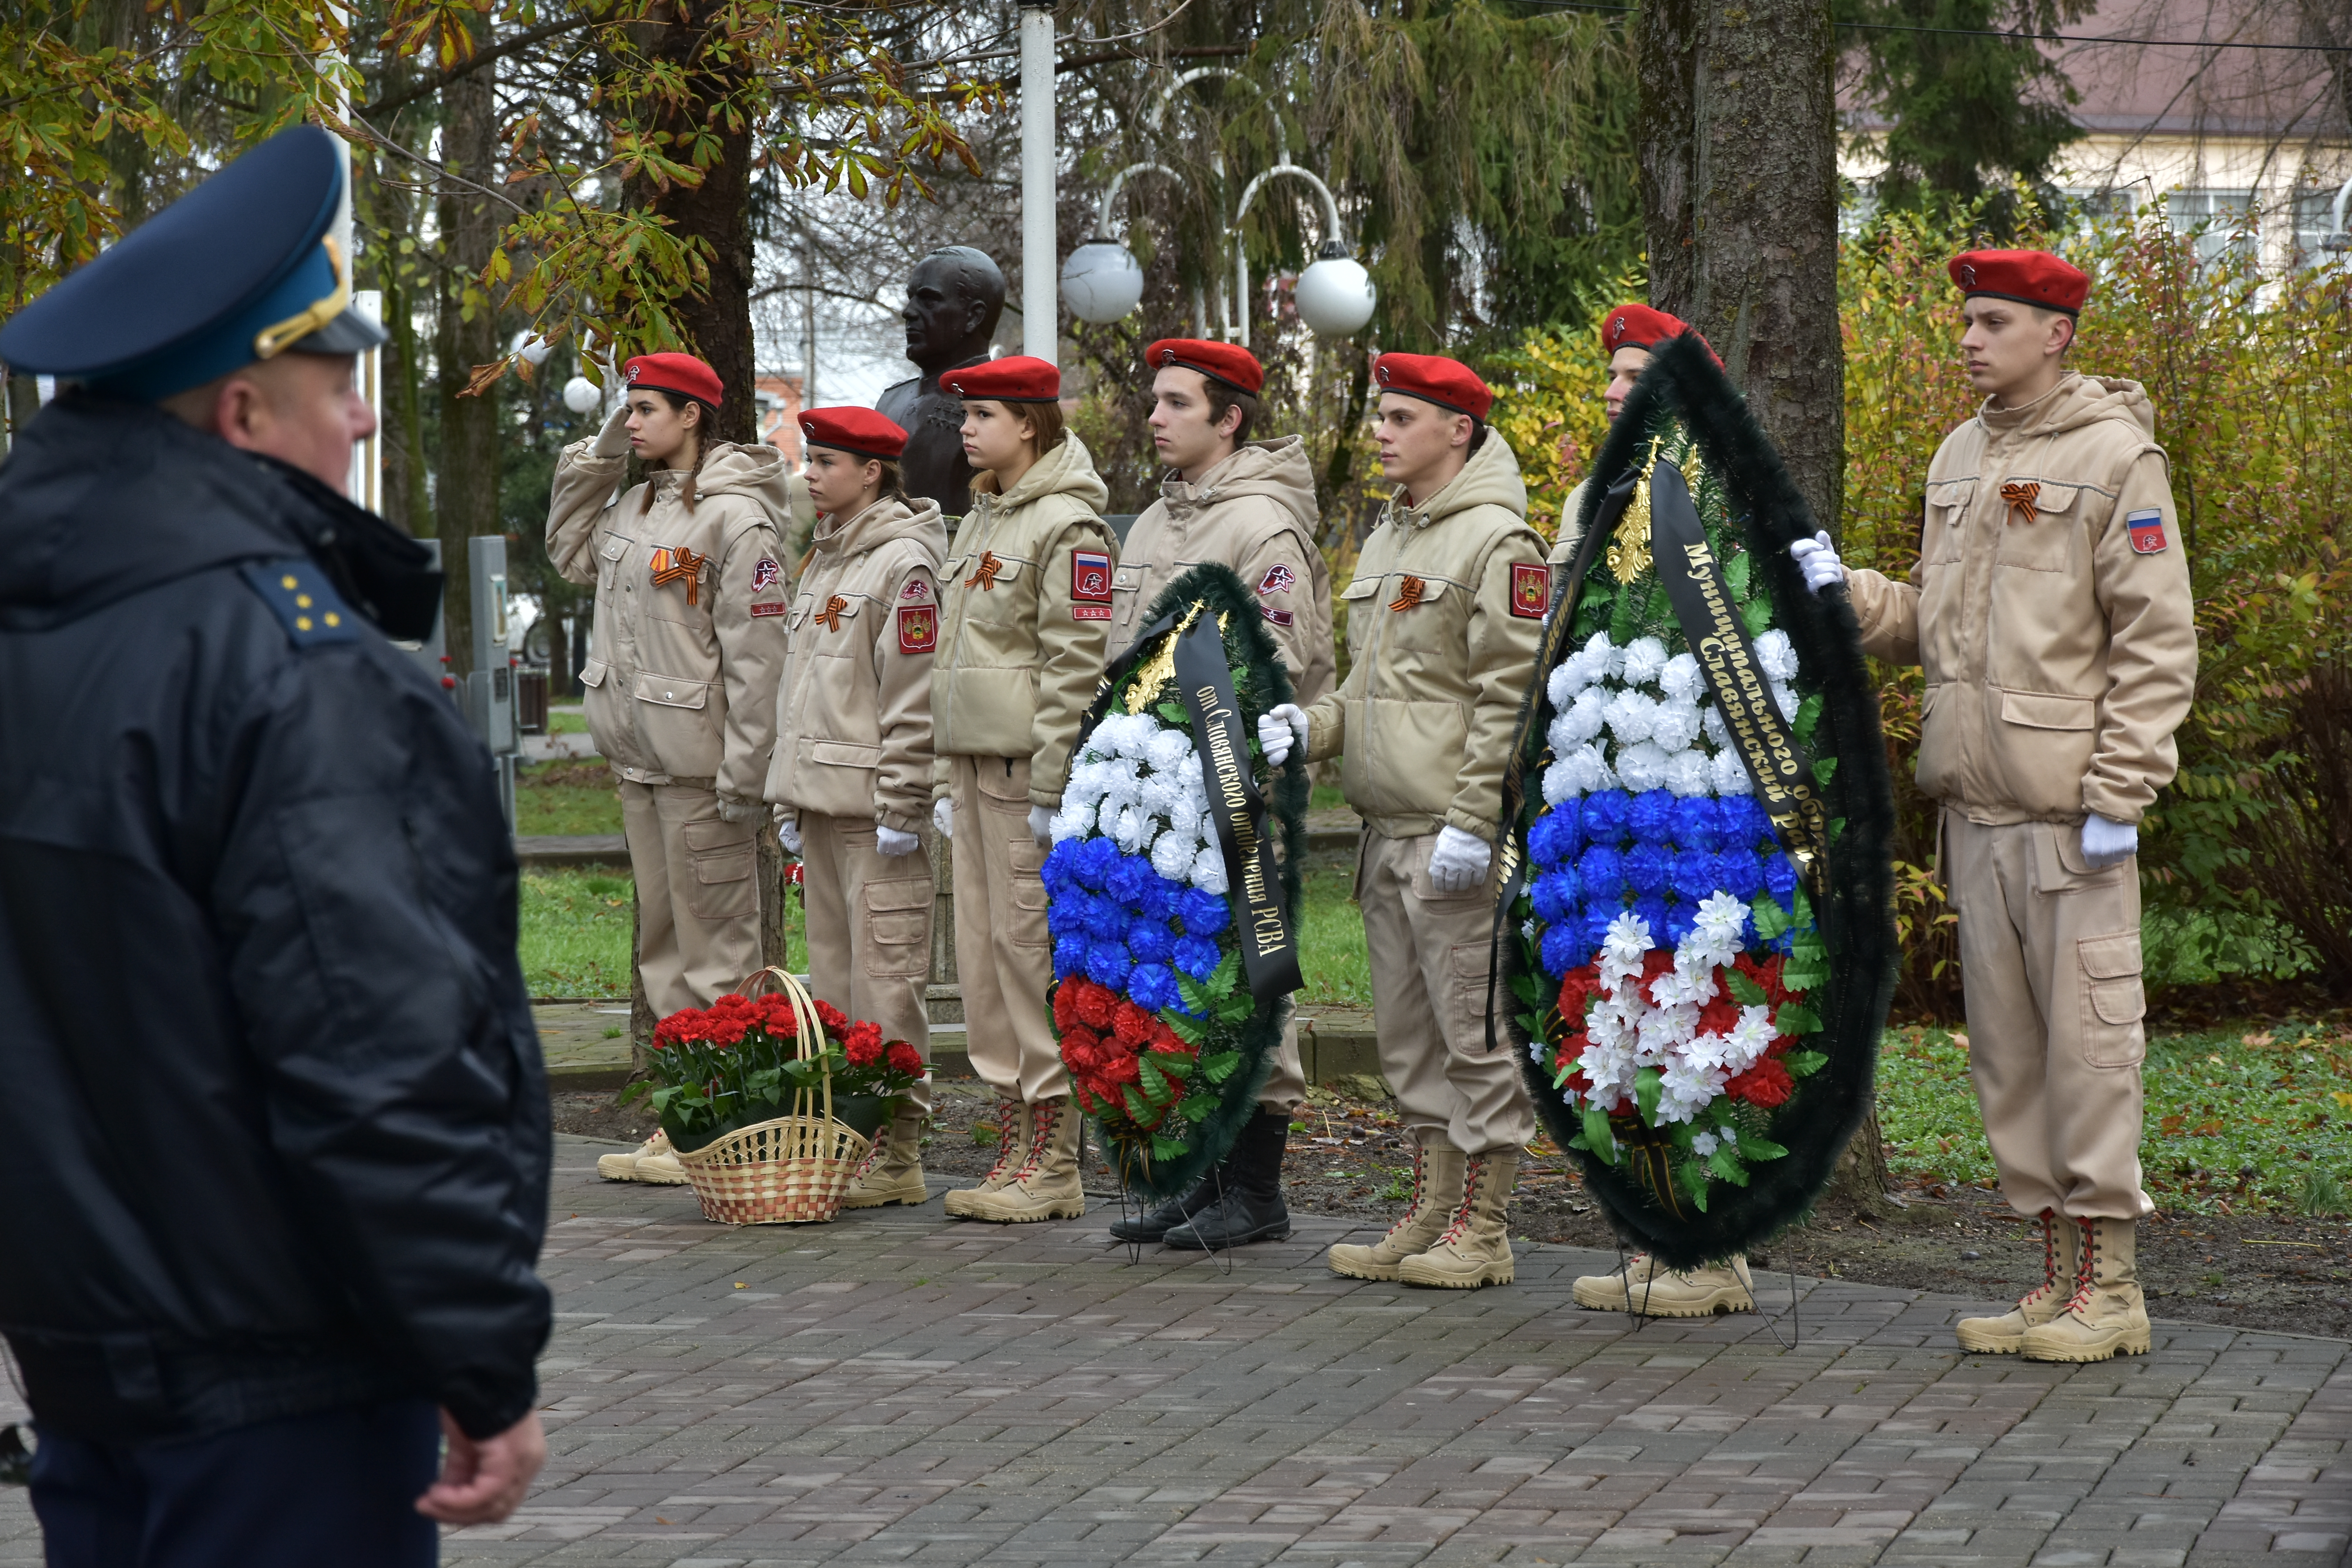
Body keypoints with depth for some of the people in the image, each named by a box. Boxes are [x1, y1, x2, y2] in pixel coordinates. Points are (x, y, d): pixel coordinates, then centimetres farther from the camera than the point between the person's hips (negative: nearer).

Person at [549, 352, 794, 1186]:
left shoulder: (736, 518, -13)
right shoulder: (637, 501, 12)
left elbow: (755, 654, -16)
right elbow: (570, 554, 28)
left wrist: (742, 772, -18)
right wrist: (595, 458, 15)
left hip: (698, 760, -9)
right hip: (637, 756, 9)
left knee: (717, 945, -4)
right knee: (664, 940, 12)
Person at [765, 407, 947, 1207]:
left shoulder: (904, 563, -10)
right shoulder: (824, 561, 19)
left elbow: (914, 697, -15)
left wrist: (901, 808, -17)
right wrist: (789, 801, 20)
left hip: (874, 809, -9)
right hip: (821, 805, 9)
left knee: (884, 980, -8)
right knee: (831, 976, 11)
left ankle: (896, 1152, -5)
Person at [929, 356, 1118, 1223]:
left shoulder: (1068, 526, -11)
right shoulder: (981, 521, 19)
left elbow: (1076, 665, -16)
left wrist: (1052, 785, -19)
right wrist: (946, 776, 18)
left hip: (1030, 763, -9)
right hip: (975, 762, 9)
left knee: (1030, 946, -8)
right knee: (982, 949, 9)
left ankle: (1054, 1166, -4)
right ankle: (1015, 1146, 15)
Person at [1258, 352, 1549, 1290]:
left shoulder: (1497, 542, -10)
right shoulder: (1384, 543, 18)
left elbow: (1511, 699, -15)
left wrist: (1472, 821, -20)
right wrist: (1310, 728, 5)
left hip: (1456, 835, -9)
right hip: (1386, 831, 9)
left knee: (1476, 1034, -4)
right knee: (1408, 1036, 12)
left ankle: (1482, 1231, 0)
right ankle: (1431, 1216, 20)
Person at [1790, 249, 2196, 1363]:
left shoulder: (2115, 455, -6)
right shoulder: (1960, 457, 16)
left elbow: (2157, 642, -10)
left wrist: (2120, 796, -15)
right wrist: (1844, 593, 3)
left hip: (2070, 810, -7)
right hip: (1975, 807, 8)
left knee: (2088, 1040, -5)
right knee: (2005, 1049, 10)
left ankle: (2111, 1289, 2)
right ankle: (2058, 1274, 18)